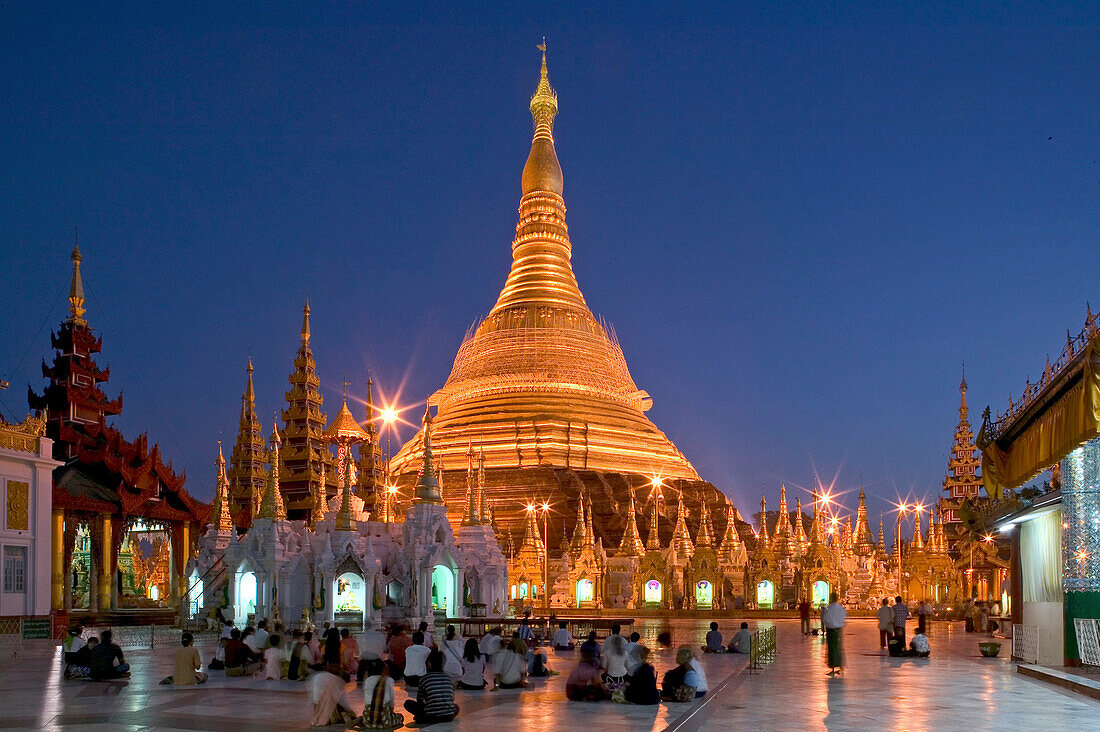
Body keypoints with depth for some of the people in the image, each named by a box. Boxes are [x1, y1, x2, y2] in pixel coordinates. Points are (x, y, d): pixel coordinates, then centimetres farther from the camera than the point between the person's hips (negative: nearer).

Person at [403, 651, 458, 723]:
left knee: (408, 703, 13)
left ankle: (422, 719, -3)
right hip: (448, 717, 3)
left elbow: (420, 700, 12)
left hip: (432, 716, -3)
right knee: (456, 707, 37)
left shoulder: (424, 679, 1)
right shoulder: (448, 678, 10)